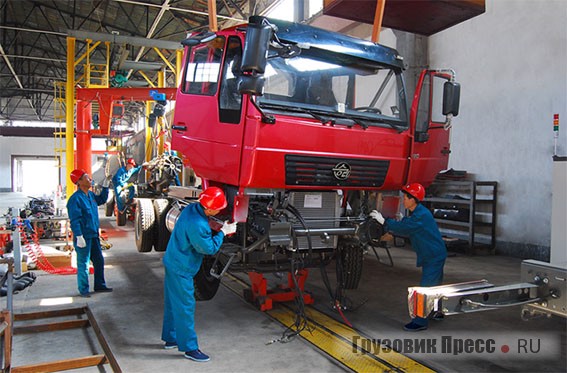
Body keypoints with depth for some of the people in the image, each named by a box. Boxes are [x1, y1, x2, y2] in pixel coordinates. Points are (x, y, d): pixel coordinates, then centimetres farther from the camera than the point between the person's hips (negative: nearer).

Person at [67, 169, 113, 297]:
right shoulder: (76, 198, -17)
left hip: (94, 235, 9)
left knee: (99, 261, 15)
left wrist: (106, 186, 20)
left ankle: (100, 285, 28)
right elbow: (74, 220, -20)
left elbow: (101, 200, 30)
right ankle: (83, 290, 13)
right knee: (83, 264, 1)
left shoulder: (90, 195, 9)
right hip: (84, 237, -9)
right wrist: (79, 237, -24)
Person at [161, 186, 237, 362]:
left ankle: (170, 338, 37)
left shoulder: (192, 208, -4)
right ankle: (190, 348, 12)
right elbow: (209, 248, -18)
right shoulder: (197, 226, -32)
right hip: (181, 269, -10)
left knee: (173, 303, 21)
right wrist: (222, 232, -8)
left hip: (173, 262, 10)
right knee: (185, 307, 1)